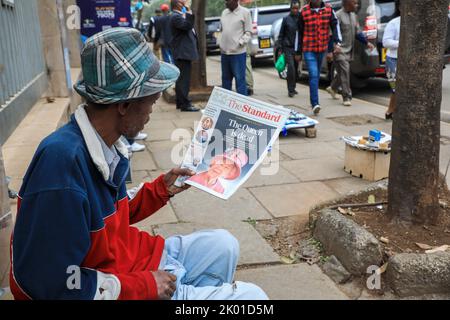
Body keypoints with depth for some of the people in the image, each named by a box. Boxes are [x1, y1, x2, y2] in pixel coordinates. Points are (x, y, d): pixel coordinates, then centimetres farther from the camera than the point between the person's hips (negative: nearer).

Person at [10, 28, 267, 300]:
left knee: (223, 245, 20)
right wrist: (145, 286, -21)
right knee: (251, 295, -4)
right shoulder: (63, 160, -30)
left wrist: (162, 189, 5)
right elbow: (53, 283, -29)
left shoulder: (109, 145, -2)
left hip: (130, 257, 9)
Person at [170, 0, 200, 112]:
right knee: (184, 79, -11)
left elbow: (189, 29, 29)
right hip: (182, 53, -11)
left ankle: (180, 102, 20)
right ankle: (185, 104, -11)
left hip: (184, 52, 11)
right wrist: (189, 11, -22)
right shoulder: (175, 16, -14)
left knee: (182, 78, 13)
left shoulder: (179, 15, 20)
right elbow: (188, 25, -28)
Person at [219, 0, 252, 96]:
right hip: (224, 52, 6)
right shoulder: (224, 12, 13)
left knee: (240, 79, -5)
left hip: (238, 52, -6)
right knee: (225, 79, 13)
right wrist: (221, 44, 11)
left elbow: (248, 32, -6)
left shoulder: (245, 12, -4)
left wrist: (240, 43, -16)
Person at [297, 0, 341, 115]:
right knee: (313, 75, -15)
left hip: (322, 48, 4)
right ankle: (315, 104, -17)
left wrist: (337, 41, -19)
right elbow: (299, 33, 2)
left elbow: (335, 25, -1)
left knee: (317, 75, 16)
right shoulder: (304, 12, -5)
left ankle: (314, 101, 31)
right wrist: (299, 53, 5)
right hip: (309, 49, -3)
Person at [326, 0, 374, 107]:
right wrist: (334, 47, -27)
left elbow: (358, 32, 20)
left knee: (342, 72, 16)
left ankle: (333, 88, 39)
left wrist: (367, 43, 11)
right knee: (344, 71, -11)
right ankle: (347, 97, -6)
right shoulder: (338, 16, -12)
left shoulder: (353, 16, 14)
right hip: (340, 50, -8)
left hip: (349, 50, 8)